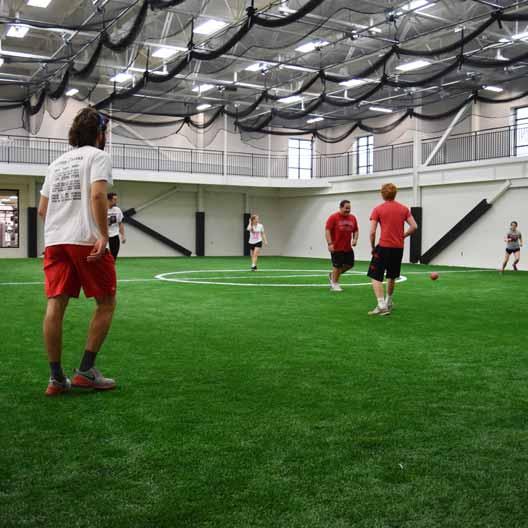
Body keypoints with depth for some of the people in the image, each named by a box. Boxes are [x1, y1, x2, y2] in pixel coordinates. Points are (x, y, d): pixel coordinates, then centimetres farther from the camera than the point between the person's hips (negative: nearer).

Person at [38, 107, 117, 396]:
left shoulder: (57, 163, 22)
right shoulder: (98, 156, 2)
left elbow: (42, 209, 21)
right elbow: (97, 194, -15)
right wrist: (104, 235, -17)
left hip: (54, 242, 7)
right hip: (87, 240, -6)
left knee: (55, 305, 1)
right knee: (106, 303, 5)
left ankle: (56, 378, 2)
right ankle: (86, 370, 2)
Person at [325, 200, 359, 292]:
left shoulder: (353, 218, 7)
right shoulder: (333, 217, -9)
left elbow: (356, 230, 16)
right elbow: (327, 230, -12)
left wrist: (355, 239, -3)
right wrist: (330, 243, -20)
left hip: (348, 248, 6)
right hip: (336, 248, -6)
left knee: (349, 265, 7)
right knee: (337, 266, 0)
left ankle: (332, 275, 27)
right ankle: (334, 284, 17)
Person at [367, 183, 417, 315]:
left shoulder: (378, 209, -3)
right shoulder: (404, 209, 7)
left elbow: (372, 232, -8)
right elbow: (414, 226, 1)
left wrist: (373, 247, 5)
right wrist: (402, 236, 13)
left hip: (384, 247, -5)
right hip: (398, 248, 5)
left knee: (376, 277, -1)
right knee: (392, 276, 21)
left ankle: (382, 305, -15)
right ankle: (388, 303, 34)